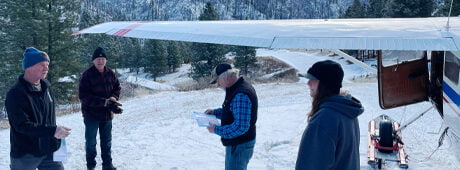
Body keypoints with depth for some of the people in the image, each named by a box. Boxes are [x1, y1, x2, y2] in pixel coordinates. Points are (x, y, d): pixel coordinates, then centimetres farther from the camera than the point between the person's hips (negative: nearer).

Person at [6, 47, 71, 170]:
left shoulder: (46, 86, 7)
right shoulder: (16, 94, -16)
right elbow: (22, 125, -23)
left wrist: (57, 132, 17)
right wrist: (52, 131, -29)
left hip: (49, 151, 6)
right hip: (25, 155, -6)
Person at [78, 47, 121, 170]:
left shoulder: (110, 73, 0)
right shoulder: (87, 75, -15)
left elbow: (117, 88, 12)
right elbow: (83, 96, -19)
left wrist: (114, 97, -11)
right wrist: (103, 102, -24)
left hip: (107, 113, 5)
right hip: (91, 114, -4)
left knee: (107, 141, 16)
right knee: (91, 141, 9)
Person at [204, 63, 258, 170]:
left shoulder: (241, 95, -27)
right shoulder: (235, 90, 7)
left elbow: (241, 127, -30)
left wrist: (217, 130, -21)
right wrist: (215, 112, 9)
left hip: (240, 145, -11)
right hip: (235, 143, 11)